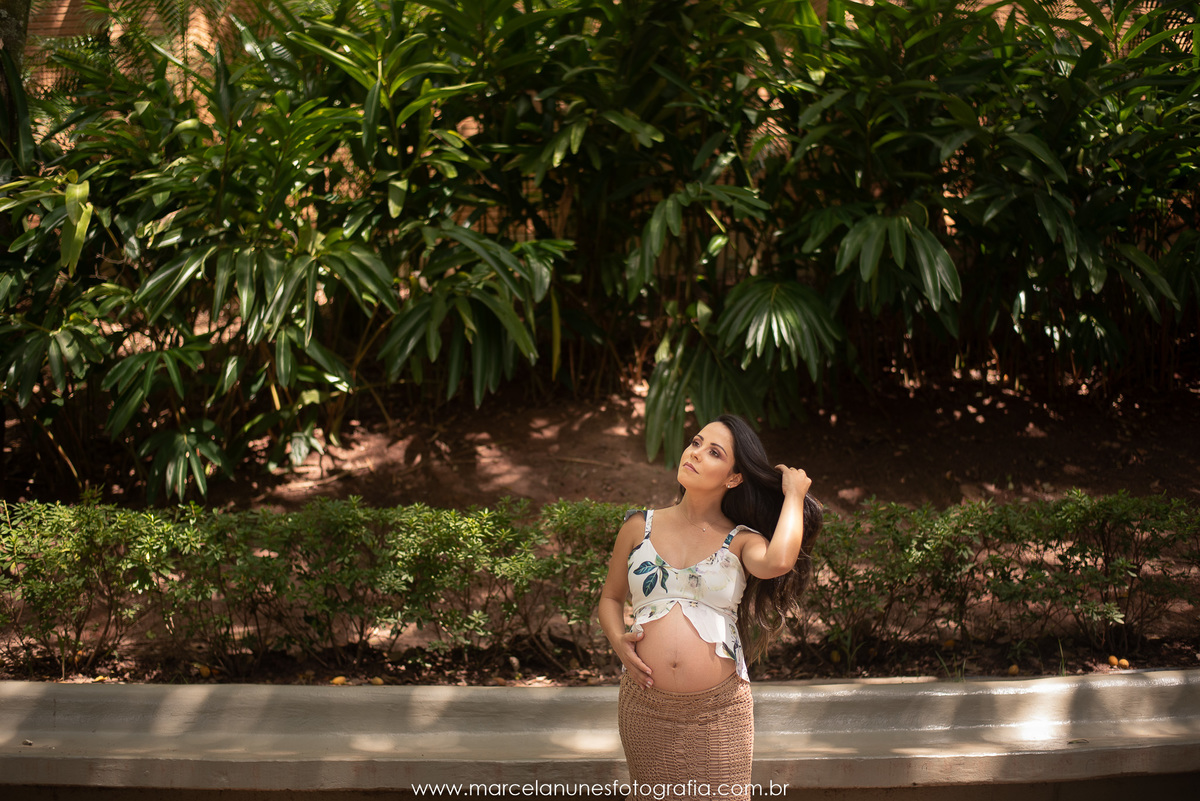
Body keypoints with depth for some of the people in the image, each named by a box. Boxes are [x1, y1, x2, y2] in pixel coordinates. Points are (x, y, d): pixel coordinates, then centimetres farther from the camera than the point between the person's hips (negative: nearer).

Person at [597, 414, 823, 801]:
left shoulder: (741, 540, -1)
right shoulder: (640, 526, 6)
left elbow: (778, 562, -24)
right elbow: (610, 598, 16)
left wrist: (794, 495, -9)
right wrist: (618, 641, -5)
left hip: (718, 710, -2)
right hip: (646, 706, 2)